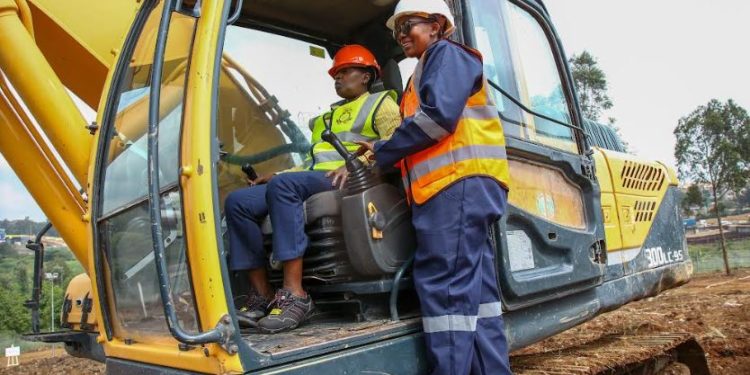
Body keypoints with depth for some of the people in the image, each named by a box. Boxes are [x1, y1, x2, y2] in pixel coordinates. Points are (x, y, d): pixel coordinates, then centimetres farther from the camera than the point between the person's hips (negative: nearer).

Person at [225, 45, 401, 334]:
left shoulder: (380, 103, 13)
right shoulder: (330, 116, 36)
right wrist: (275, 175, 19)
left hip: (349, 180, -8)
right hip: (313, 178, 8)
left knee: (283, 185, -37)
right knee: (238, 202, -9)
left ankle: (294, 295, -38)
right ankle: (262, 294, -12)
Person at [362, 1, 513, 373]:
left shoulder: (447, 54, 3)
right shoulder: (425, 73, 31)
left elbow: (440, 115, -13)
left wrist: (382, 151, -5)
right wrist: (378, 156, 10)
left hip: (459, 181, -10)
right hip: (455, 186, 10)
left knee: (445, 286, -11)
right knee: (473, 286, 8)